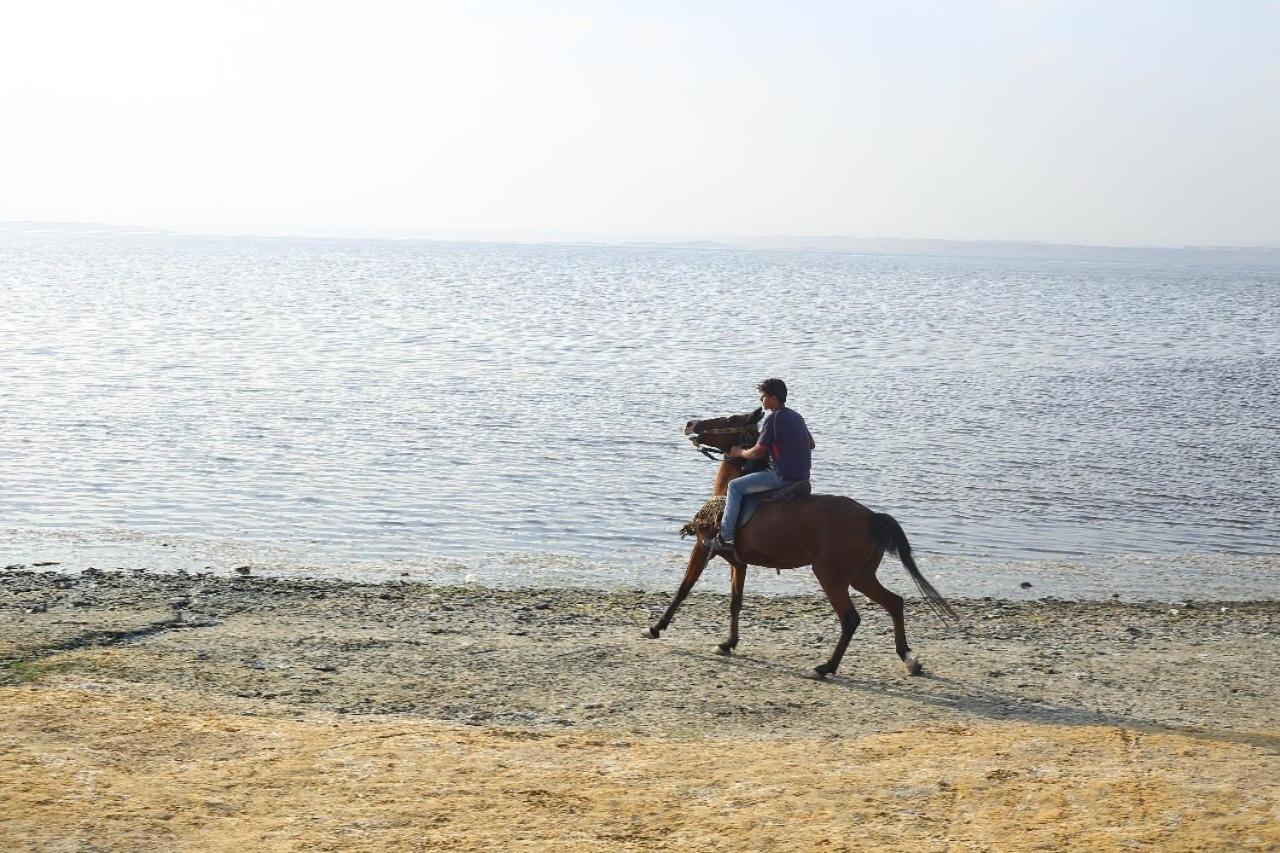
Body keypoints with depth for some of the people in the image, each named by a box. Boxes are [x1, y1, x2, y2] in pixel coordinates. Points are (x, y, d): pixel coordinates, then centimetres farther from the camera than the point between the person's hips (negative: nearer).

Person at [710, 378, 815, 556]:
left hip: (783, 477, -9)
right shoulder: (796, 416, 14)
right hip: (802, 476, 9)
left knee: (735, 486, -4)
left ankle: (725, 538, -10)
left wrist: (739, 452, 7)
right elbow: (811, 444, 27)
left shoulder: (773, 418, -12)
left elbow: (757, 453, -11)